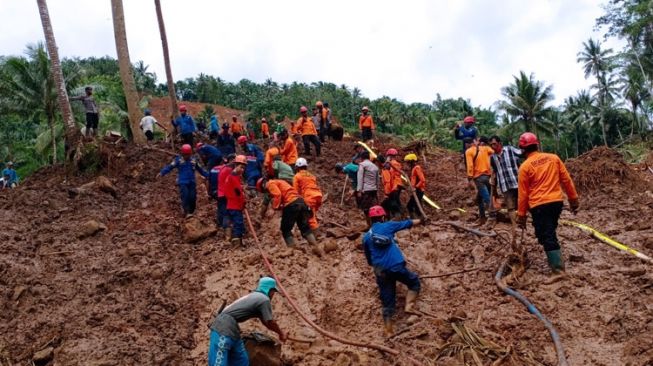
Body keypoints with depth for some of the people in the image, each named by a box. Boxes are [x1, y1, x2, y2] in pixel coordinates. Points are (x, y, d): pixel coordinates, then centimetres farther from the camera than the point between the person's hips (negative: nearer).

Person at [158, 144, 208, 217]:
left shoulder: (193, 160, 8)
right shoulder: (178, 160, -2)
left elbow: (200, 169, 19)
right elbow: (170, 167, -9)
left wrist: (207, 175, 21)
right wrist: (162, 173, -21)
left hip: (191, 182, 3)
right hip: (182, 182, -3)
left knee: (193, 197, 1)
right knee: (185, 197, -13)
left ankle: (191, 211, 17)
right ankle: (187, 213, -10)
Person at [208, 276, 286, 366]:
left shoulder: (255, 296, 23)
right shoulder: (265, 300, -6)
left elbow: (265, 321, 34)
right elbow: (270, 322, -3)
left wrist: (279, 332, 39)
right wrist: (281, 333, 15)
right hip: (224, 327, -10)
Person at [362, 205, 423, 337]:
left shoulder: (366, 237, 14)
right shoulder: (388, 226, 6)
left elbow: (369, 259, 20)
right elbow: (407, 223, 21)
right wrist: (420, 220, 38)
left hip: (381, 272, 4)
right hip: (396, 266, -3)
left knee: (387, 303, 11)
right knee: (414, 282, 22)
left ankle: (388, 332, 10)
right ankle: (409, 306, 2)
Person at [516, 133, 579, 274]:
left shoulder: (525, 167, -6)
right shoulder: (554, 158, 4)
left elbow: (523, 194, -3)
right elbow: (566, 180, 7)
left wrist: (521, 215, 4)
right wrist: (574, 199, 16)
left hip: (539, 205, -5)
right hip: (557, 201, 5)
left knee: (547, 237, -2)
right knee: (550, 232, 23)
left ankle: (558, 269, -7)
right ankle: (555, 260, 30)